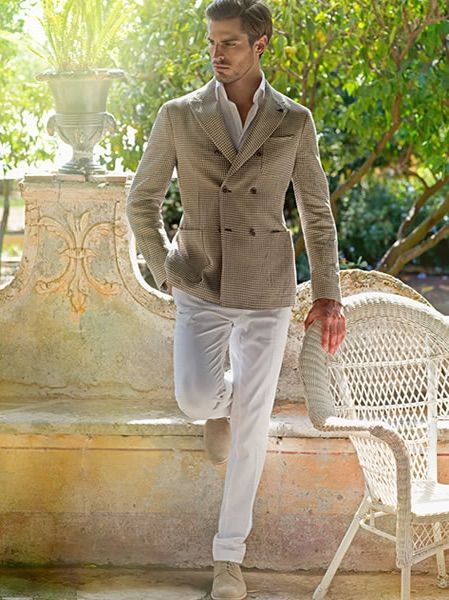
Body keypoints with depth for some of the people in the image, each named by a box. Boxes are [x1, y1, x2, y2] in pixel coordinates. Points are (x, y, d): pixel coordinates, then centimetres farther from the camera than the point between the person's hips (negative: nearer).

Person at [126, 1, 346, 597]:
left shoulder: (294, 121, -1)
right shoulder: (178, 116, -2)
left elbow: (317, 212, 5)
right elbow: (142, 201, 7)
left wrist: (328, 295, -1)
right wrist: (166, 274, -1)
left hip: (267, 290, 0)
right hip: (202, 288, 0)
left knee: (250, 425, 0)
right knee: (195, 399, -20)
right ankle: (223, 394, 21)